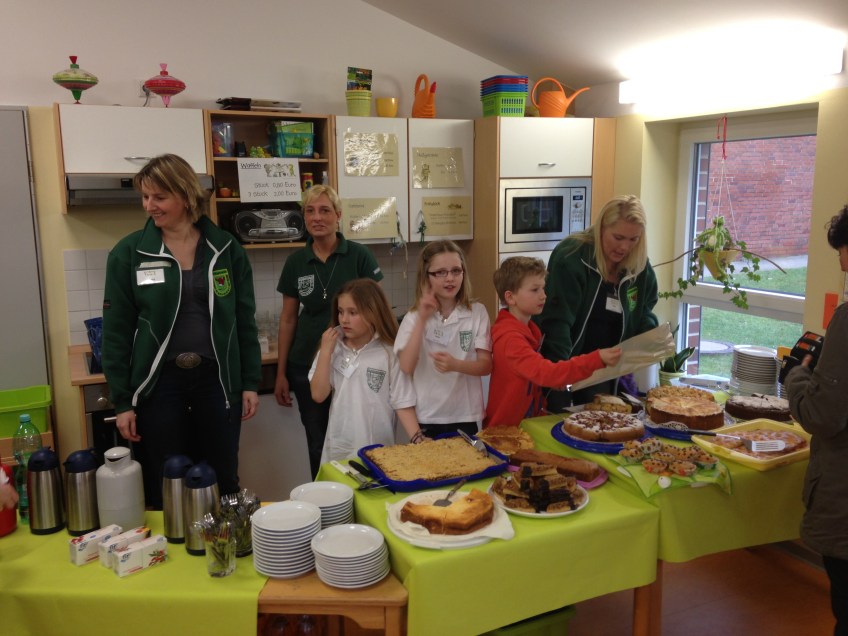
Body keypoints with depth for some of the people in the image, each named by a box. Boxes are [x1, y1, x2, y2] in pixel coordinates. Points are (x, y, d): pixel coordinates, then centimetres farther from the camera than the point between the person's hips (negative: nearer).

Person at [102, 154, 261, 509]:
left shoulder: (226, 249, 1)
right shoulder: (128, 253, -3)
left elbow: (245, 321, 5)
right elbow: (117, 332, -1)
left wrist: (251, 383, 2)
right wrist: (122, 401, -4)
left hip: (217, 380, 1)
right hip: (158, 383, -1)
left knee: (223, 485, 11)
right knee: (163, 490, 10)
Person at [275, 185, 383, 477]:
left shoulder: (359, 256, -5)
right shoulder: (296, 261, 3)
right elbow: (288, 319, 8)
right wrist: (281, 373, 7)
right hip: (307, 365, 3)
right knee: (318, 444, 10)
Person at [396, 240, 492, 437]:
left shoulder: (477, 312, -2)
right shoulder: (414, 317, -3)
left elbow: (486, 365, -6)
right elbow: (406, 367, -15)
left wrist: (456, 365, -25)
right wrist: (422, 320, -21)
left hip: (467, 417, 1)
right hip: (427, 418, 0)